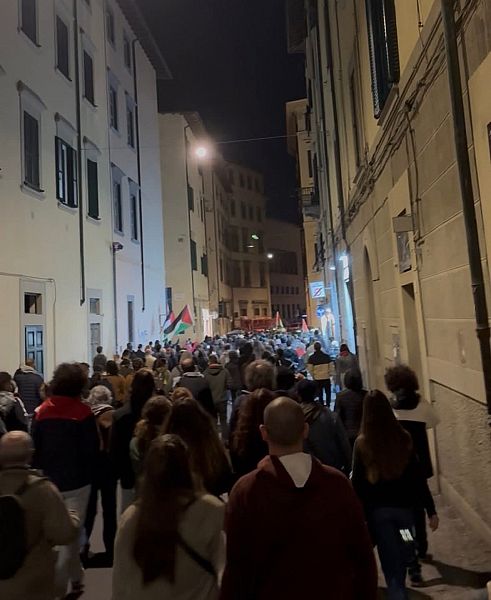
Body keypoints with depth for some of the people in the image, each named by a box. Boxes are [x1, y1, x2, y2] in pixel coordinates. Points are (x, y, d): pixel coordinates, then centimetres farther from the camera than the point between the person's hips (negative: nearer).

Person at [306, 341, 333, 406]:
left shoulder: (311, 357, -6)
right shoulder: (327, 356, -2)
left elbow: (310, 369, -9)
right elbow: (331, 367, -3)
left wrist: (313, 376, 4)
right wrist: (329, 374, 9)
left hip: (317, 378, -1)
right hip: (326, 377, 1)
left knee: (320, 393, 9)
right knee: (328, 392, 13)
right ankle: (328, 405, 9)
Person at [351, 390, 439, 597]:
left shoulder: (362, 443, -14)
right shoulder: (404, 437, -10)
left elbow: (357, 482, -9)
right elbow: (418, 476, -7)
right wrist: (431, 510, 1)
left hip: (377, 509, -2)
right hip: (404, 504, 2)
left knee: (392, 567, 8)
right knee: (404, 545, 29)